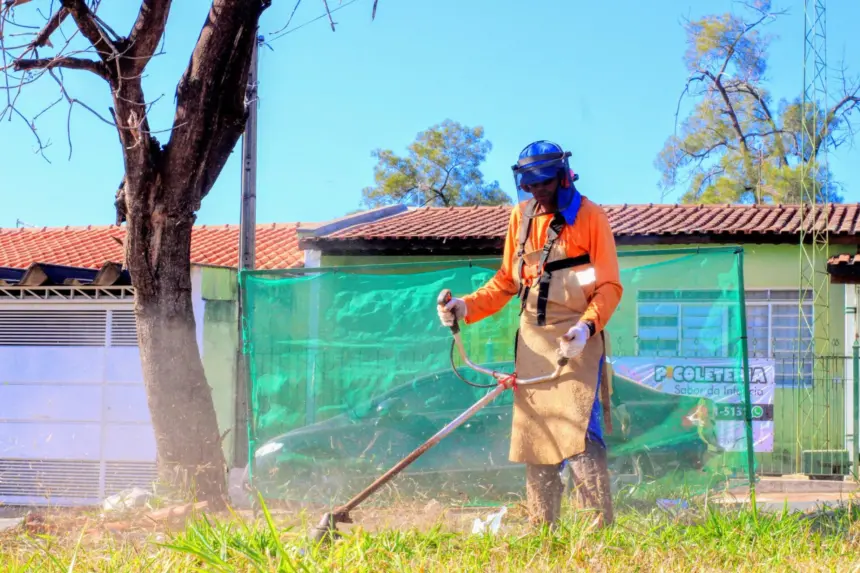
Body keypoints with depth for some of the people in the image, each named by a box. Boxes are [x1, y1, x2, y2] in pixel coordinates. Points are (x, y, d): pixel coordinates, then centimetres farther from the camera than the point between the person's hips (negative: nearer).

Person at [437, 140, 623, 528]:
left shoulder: (590, 217, -4)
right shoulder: (521, 217, 12)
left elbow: (610, 286, -7)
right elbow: (506, 281, 18)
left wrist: (587, 326, -23)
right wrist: (466, 307, 4)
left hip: (577, 341, -6)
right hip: (532, 342, 6)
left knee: (578, 433, -17)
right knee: (533, 434, 5)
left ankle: (600, 526, -16)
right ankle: (540, 530, 12)